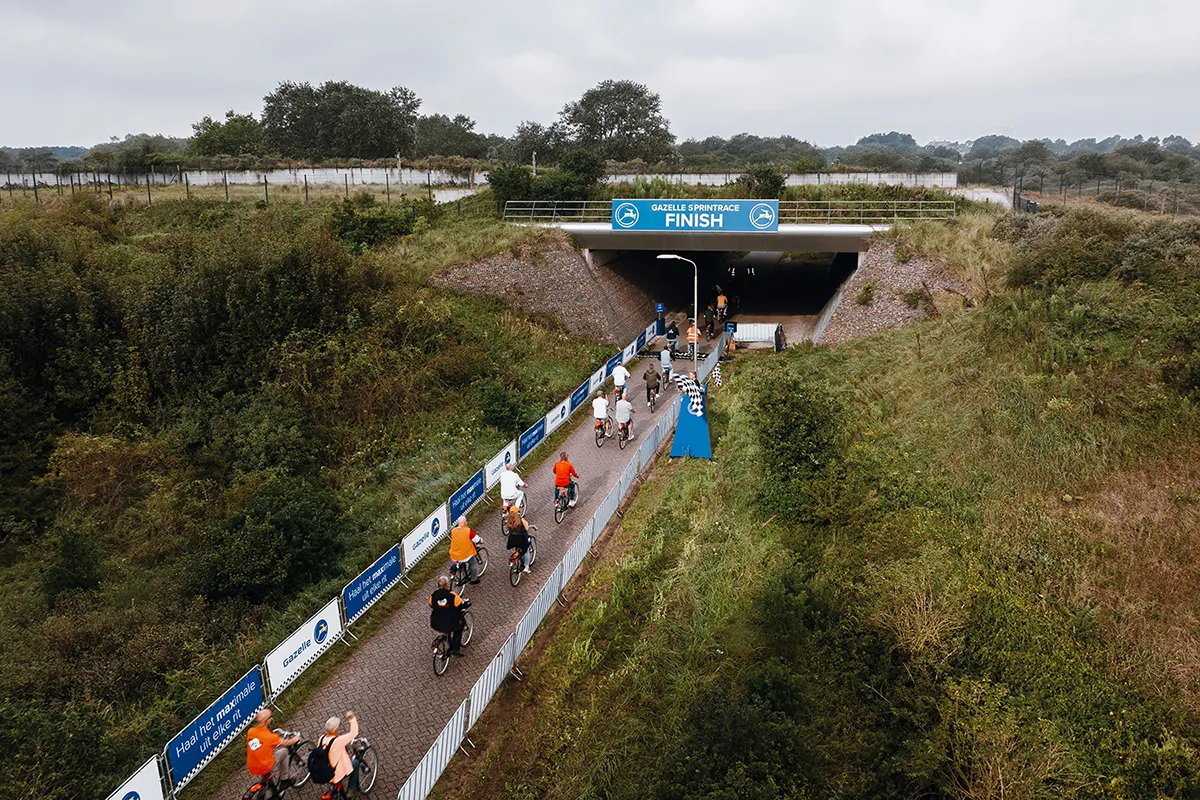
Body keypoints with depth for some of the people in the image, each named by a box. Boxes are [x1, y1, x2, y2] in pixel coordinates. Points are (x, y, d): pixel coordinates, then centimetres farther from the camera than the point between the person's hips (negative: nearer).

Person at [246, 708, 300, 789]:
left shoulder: (250, 732, -8)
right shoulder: (270, 736, -21)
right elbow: (285, 743, -2)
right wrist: (294, 739, 19)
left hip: (251, 769, 6)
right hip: (266, 769, -6)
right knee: (283, 751, 13)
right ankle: (284, 779, 22)